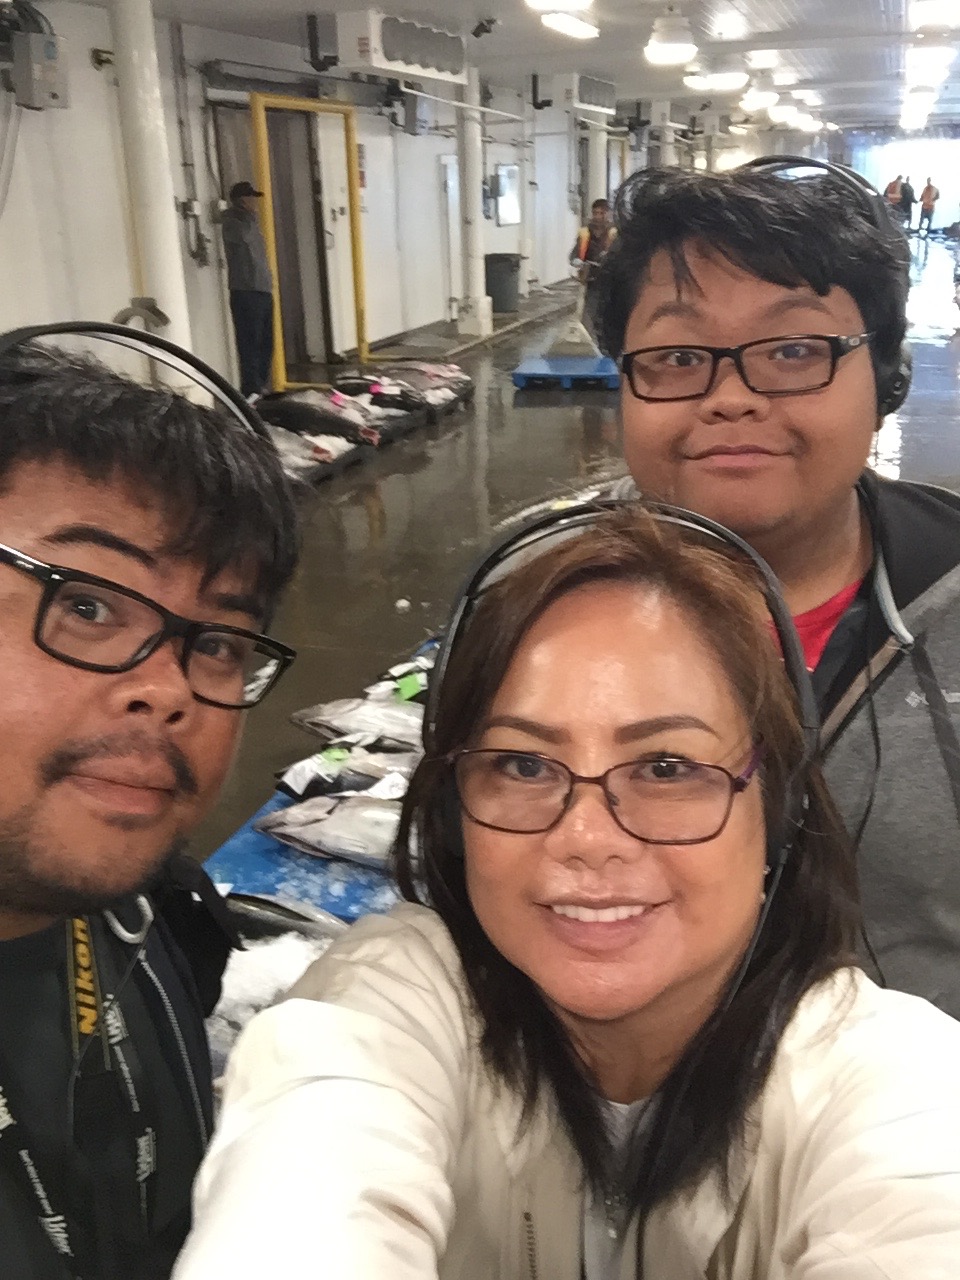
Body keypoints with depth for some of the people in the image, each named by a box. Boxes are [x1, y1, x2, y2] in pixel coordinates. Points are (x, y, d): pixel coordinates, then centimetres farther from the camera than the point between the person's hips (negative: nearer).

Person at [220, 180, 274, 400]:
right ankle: (251, 391, -14)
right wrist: (249, 213, -11)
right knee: (250, 344, -12)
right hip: (245, 292, -9)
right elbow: (243, 235, -27)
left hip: (263, 290, 9)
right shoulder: (231, 221, -5)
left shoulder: (250, 222, 22)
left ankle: (261, 388, 17)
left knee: (265, 344, 10)